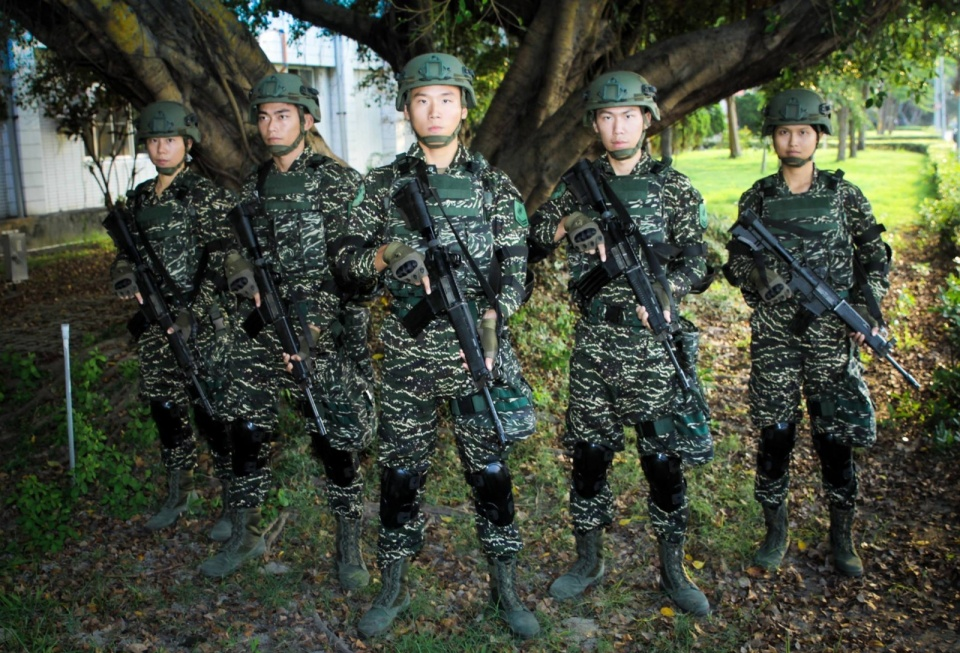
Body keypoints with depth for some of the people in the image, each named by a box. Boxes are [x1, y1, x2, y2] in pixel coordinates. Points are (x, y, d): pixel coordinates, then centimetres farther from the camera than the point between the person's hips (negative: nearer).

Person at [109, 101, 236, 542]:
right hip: (156, 326, 7)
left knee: (212, 413, -3)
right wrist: (125, 276, -2)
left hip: (202, 325, -7)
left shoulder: (207, 198, -8)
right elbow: (129, 252, 20)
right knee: (166, 410, 15)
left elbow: (225, 262, -14)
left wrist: (195, 313, -20)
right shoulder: (138, 199, 12)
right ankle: (179, 493, 32)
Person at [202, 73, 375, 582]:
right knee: (248, 431, 11)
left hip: (325, 334, -5)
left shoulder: (338, 181, -3)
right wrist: (241, 273, -7)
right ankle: (247, 533, 30)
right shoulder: (253, 188, 13)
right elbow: (235, 248, 14)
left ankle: (349, 544, 20)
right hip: (262, 335, 5)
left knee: (336, 439, 2)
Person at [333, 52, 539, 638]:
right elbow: (345, 260, 4)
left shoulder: (494, 185, 3)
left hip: (477, 349, -1)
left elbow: (514, 271, -1)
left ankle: (506, 585, 25)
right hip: (408, 354, 1)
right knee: (401, 471, 10)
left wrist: (490, 318, -19)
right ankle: (394, 588, 27)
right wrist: (385, 255, -17)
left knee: (490, 469, 7)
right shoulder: (384, 185, 5)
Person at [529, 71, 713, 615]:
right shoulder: (578, 184, 9)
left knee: (664, 458, 4)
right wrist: (569, 225, -12)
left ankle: (673, 570, 22)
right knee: (588, 453, 9)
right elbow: (534, 231, 9)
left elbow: (695, 259, -1)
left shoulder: (674, 188, 3)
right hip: (594, 341, 2)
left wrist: (667, 288, -22)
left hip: (653, 344, -2)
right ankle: (589, 560, 27)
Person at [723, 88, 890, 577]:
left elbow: (875, 256, 8)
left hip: (832, 337, 0)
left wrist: (867, 307, -5)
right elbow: (736, 261, 6)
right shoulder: (756, 199, 4)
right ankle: (775, 530, 22)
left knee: (836, 437, 5)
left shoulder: (844, 196, 3)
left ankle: (841, 536, 22)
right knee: (774, 435, 5)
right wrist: (757, 271, -15)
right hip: (774, 337, 0)